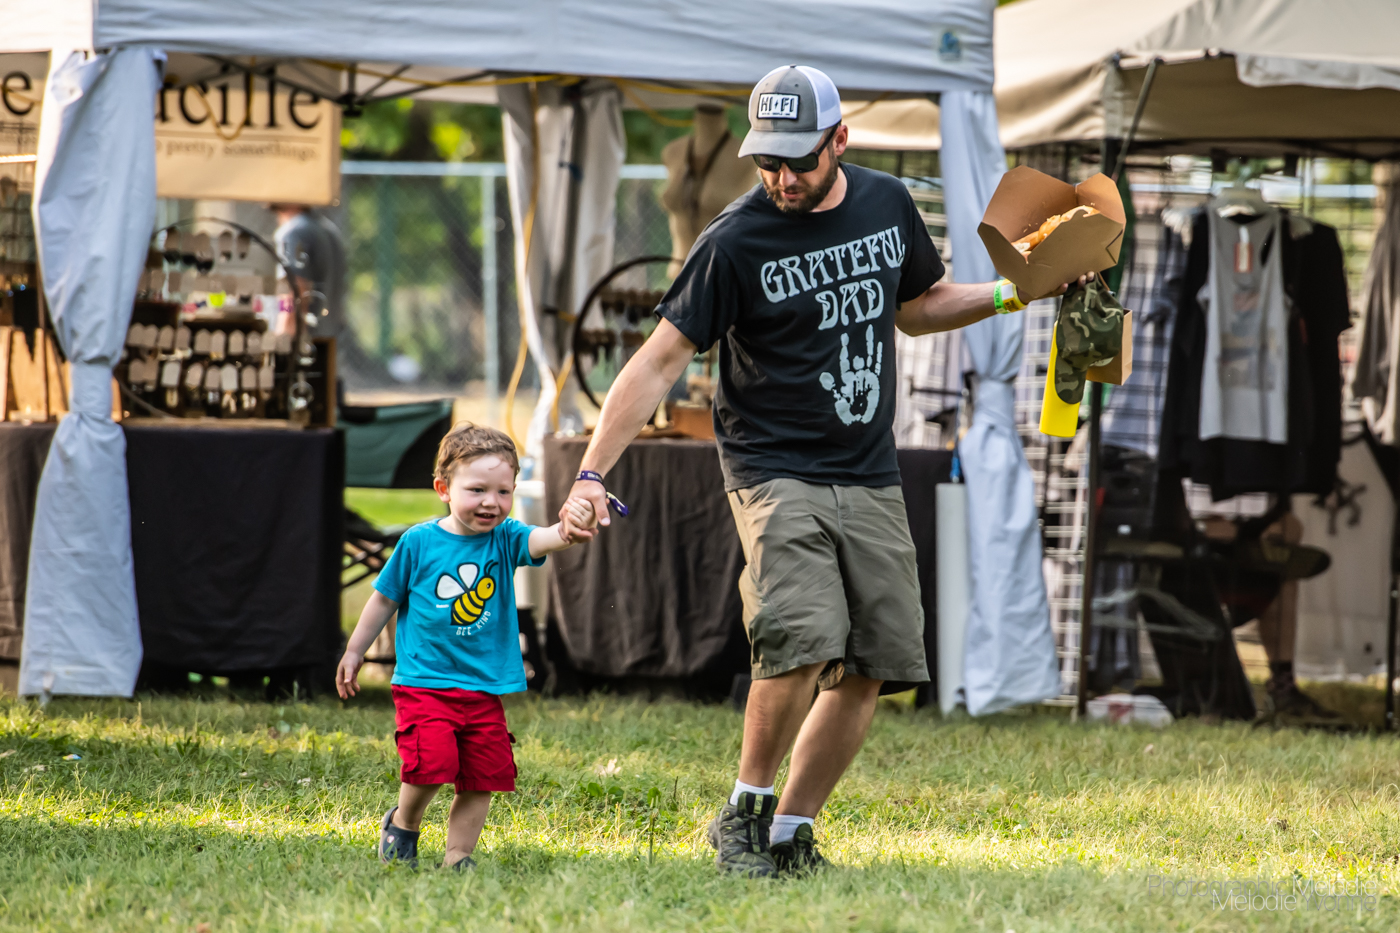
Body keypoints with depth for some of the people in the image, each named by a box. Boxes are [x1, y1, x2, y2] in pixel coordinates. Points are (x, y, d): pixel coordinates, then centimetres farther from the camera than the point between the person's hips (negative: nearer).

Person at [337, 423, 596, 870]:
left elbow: (541, 540, -25)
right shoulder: (419, 543, -5)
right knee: (431, 763, -18)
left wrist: (569, 529, -49)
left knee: (483, 777, 0)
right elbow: (385, 598, 9)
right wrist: (355, 651, 16)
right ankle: (403, 823, 11)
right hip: (423, 682, -3)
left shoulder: (504, 539, -3)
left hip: (484, 689, 3)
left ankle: (457, 857, 14)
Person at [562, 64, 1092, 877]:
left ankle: (791, 834, 12)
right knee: (803, 643, -24)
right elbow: (661, 360, -10)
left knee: (869, 670, 0)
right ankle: (745, 813, -4)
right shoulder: (737, 242, -10)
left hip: (872, 481, 5)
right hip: (776, 475, -5)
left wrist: (1009, 294, 9)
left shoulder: (887, 205, 5)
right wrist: (593, 474, -17)